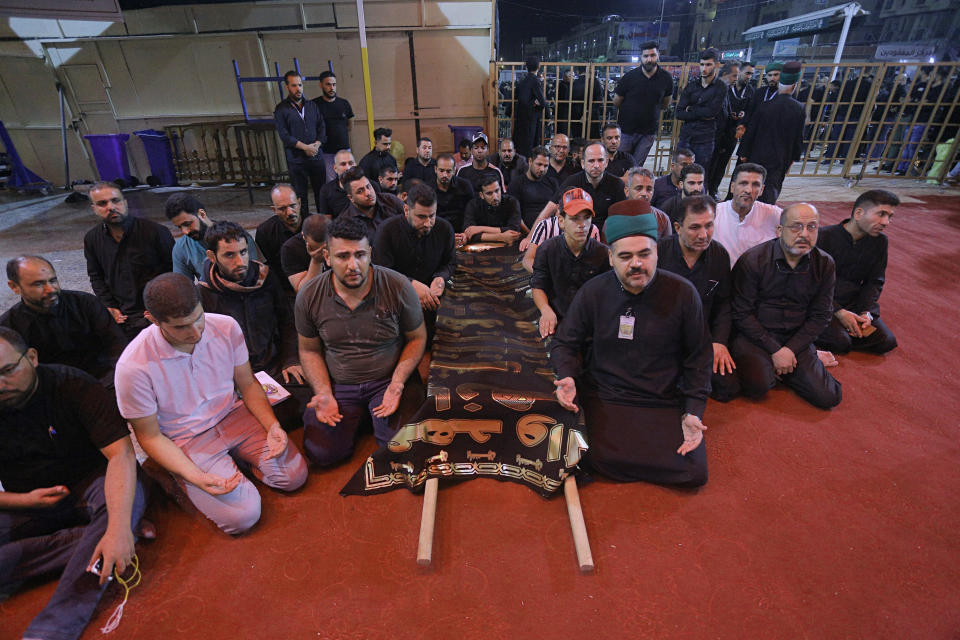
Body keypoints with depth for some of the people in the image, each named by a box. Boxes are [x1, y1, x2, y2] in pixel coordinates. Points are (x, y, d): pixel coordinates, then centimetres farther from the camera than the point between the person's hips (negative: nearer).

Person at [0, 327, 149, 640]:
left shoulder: (73, 385, -17)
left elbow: (121, 452, -28)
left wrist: (118, 528, -39)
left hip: (87, 488, -3)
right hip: (27, 505, 3)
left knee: (129, 493, -36)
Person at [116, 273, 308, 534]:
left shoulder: (226, 327, -13)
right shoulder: (133, 366, -23)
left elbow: (248, 384, 0)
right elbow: (150, 436, -11)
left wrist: (272, 426, -16)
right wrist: (195, 476, -25)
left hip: (233, 417, 4)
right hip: (186, 441, -3)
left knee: (294, 476, -8)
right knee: (242, 516, -16)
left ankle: (232, 456, 16)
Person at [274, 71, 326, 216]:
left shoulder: (312, 105, 15)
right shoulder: (281, 109, 1)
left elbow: (322, 127, 11)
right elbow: (284, 135, -7)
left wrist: (316, 144, -7)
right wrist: (305, 147, -15)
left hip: (316, 156, 3)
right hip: (296, 159, -3)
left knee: (321, 192, 4)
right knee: (300, 194, 0)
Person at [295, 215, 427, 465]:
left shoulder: (398, 287, -14)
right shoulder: (309, 296, -7)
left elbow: (417, 338, -3)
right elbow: (309, 350, 6)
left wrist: (397, 384, -16)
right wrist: (324, 394, -9)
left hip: (388, 380, -2)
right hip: (338, 385, 2)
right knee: (321, 453, -12)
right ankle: (358, 417, 17)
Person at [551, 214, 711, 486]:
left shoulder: (683, 293, -5)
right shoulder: (592, 292, -4)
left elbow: (697, 356, 5)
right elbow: (564, 343, 6)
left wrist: (693, 411, -4)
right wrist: (567, 377, -15)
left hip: (666, 402, 1)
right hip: (604, 398, -1)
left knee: (694, 472, -10)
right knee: (601, 461, -20)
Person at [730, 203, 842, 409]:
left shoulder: (825, 264, 2)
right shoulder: (752, 260, -11)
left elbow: (820, 316, 4)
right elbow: (741, 313, -11)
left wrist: (790, 350, -9)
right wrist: (774, 351, -14)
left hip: (796, 339, 4)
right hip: (754, 336, -4)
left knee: (828, 397, -9)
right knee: (759, 386, -28)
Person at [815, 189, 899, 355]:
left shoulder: (880, 241, 3)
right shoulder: (825, 236, -15)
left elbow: (875, 281, 9)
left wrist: (866, 313, -9)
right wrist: (839, 312, -21)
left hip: (854, 304, 6)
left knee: (886, 341, -10)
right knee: (840, 343, -26)